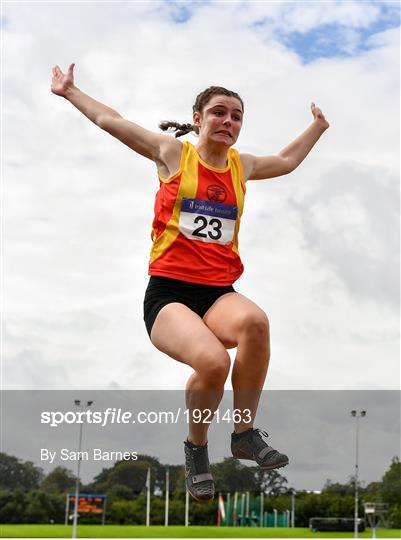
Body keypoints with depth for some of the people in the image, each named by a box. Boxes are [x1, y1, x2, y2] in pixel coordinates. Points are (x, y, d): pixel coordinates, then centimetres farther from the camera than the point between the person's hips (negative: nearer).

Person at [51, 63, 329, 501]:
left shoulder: (241, 166, 17)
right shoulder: (172, 154, 6)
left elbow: (287, 161, 39)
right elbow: (110, 120, 15)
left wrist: (318, 125, 45)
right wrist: (69, 91, 22)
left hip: (220, 292, 4)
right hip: (168, 292, -3)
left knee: (254, 321, -36)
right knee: (213, 361, -34)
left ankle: (245, 433, -18)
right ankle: (196, 448, -3)